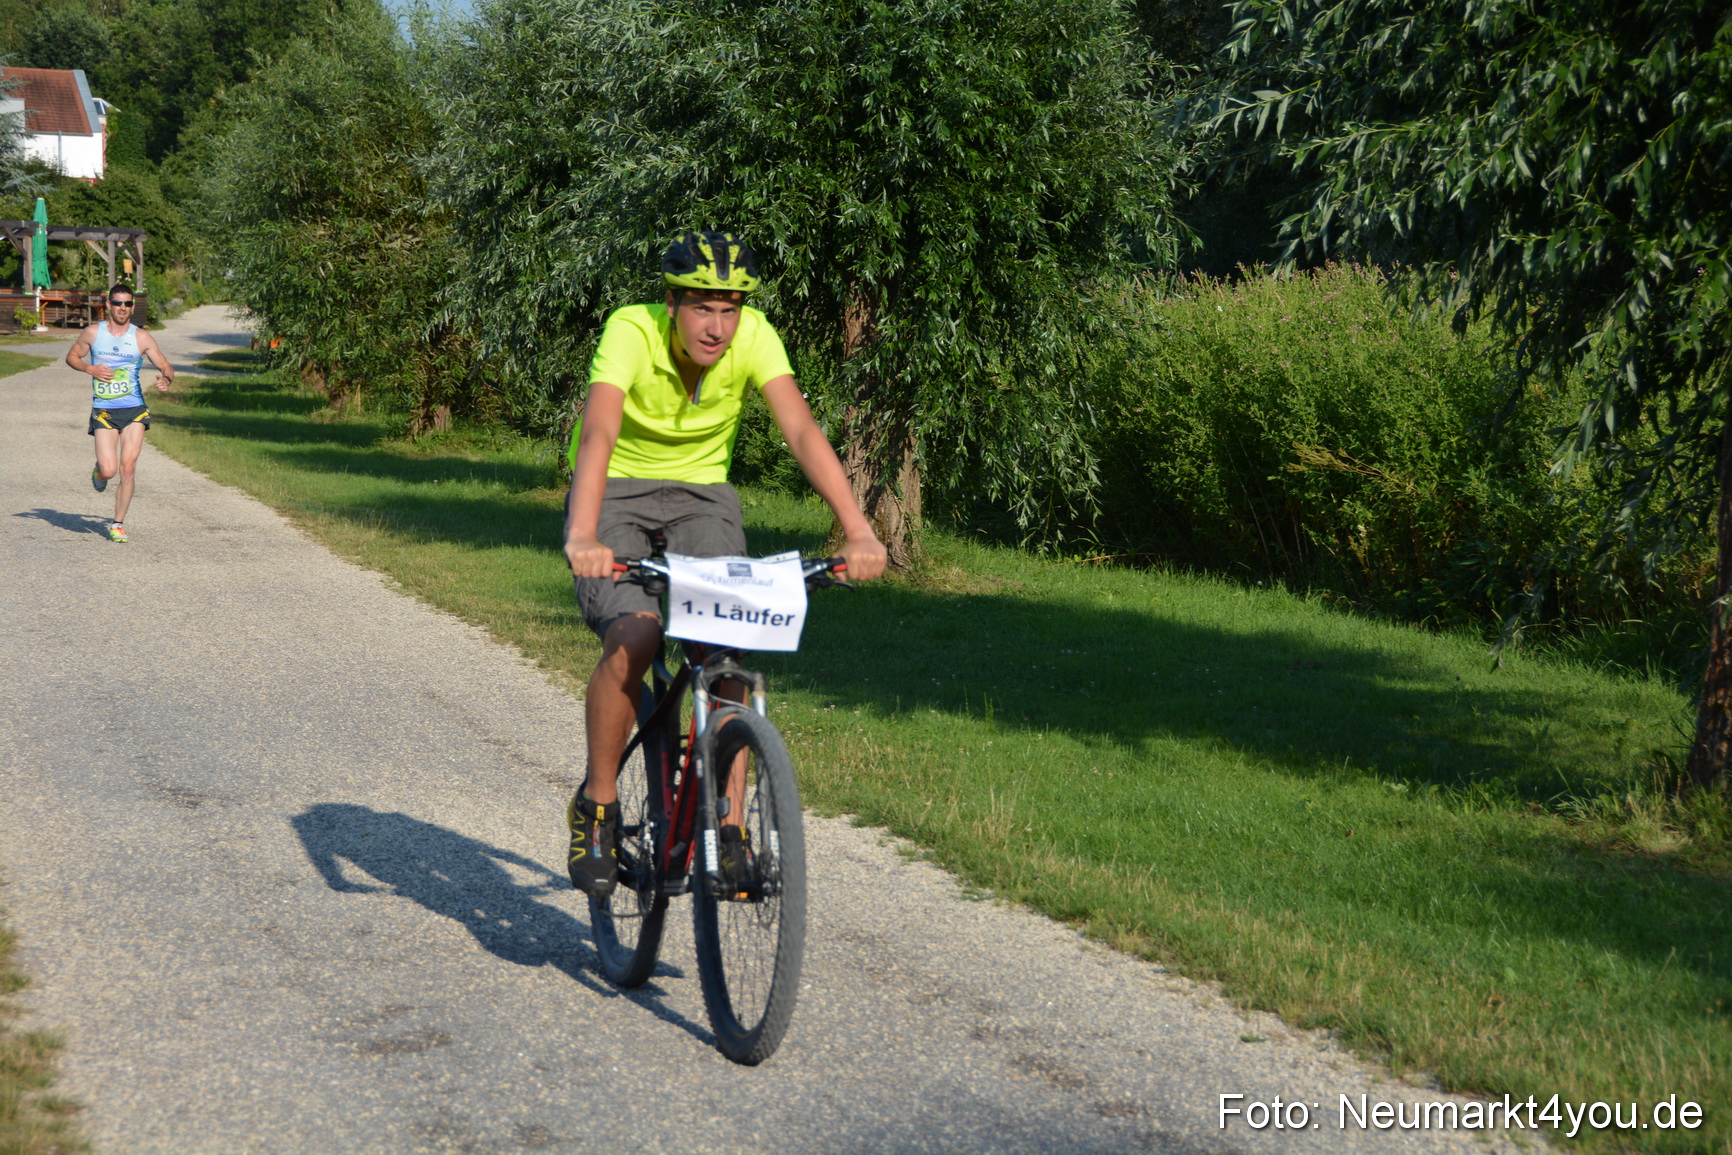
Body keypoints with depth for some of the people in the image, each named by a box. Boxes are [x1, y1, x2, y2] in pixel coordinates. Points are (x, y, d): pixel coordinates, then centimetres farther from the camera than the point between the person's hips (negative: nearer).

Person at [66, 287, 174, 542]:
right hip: (103, 411, 0)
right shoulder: (93, 333, 3)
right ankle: (99, 471, 29)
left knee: (127, 468, -8)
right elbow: (72, 356, 14)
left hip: (134, 409, 0)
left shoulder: (141, 337, 1)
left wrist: (166, 380, -20)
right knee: (110, 470, -10)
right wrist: (89, 368, -6)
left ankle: (118, 524, 7)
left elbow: (165, 366, 3)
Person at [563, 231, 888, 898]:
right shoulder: (631, 332, -27)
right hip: (617, 491, -2)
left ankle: (726, 826, -8)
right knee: (634, 639, -26)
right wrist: (581, 538, -58)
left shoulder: (753, 337, -20)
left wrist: (857, 531, -43)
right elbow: (598, 433, -41)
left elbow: (801, 429, -30)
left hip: (702, 492, 3)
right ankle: (596, 805, -5)